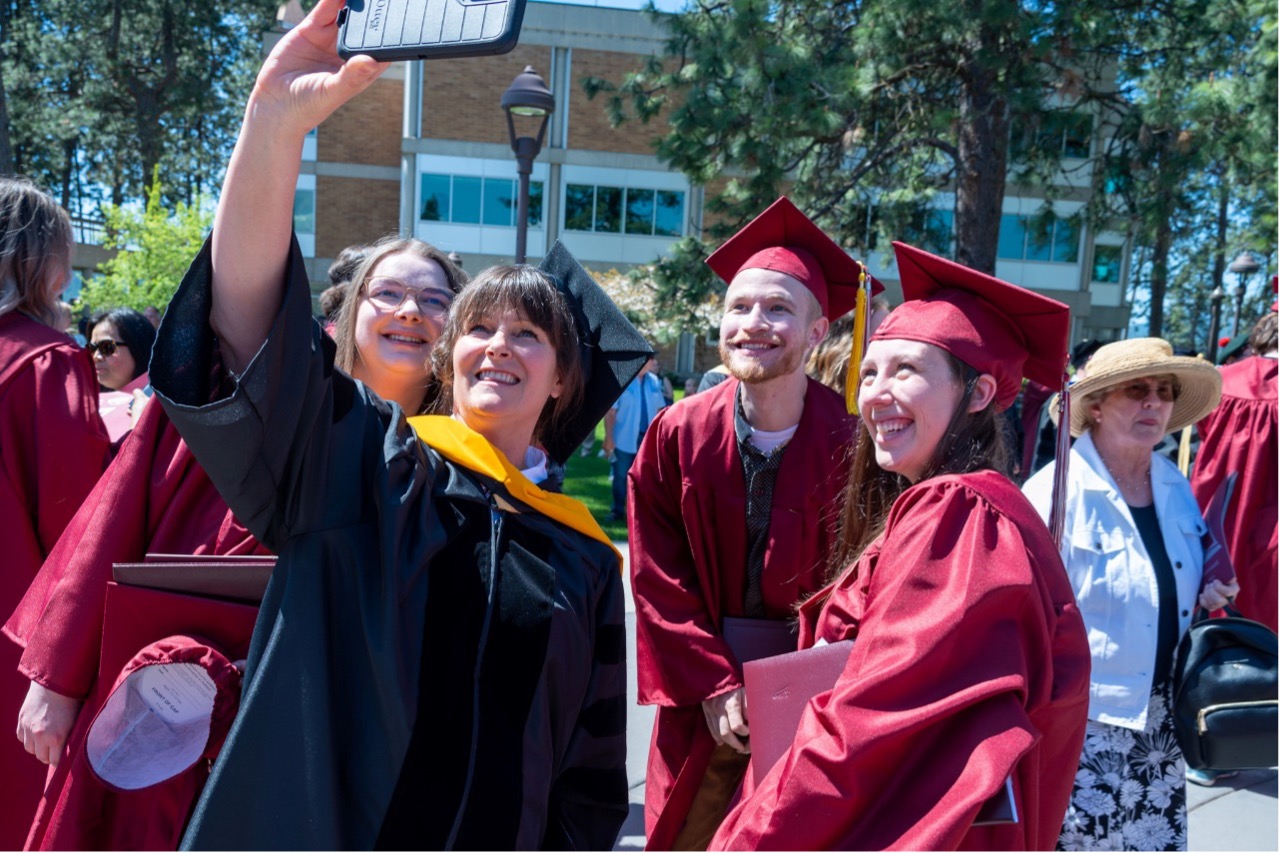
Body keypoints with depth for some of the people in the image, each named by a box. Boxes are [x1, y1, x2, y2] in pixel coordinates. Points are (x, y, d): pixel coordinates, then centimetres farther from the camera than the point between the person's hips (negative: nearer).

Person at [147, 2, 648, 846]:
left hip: (495, 837, 2)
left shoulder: (586, 563, -1)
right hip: (307, 831, -1)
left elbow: (591, 776, 6)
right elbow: (247, 302, -21)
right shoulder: (357, 461, -6)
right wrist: (277, 117, -31)